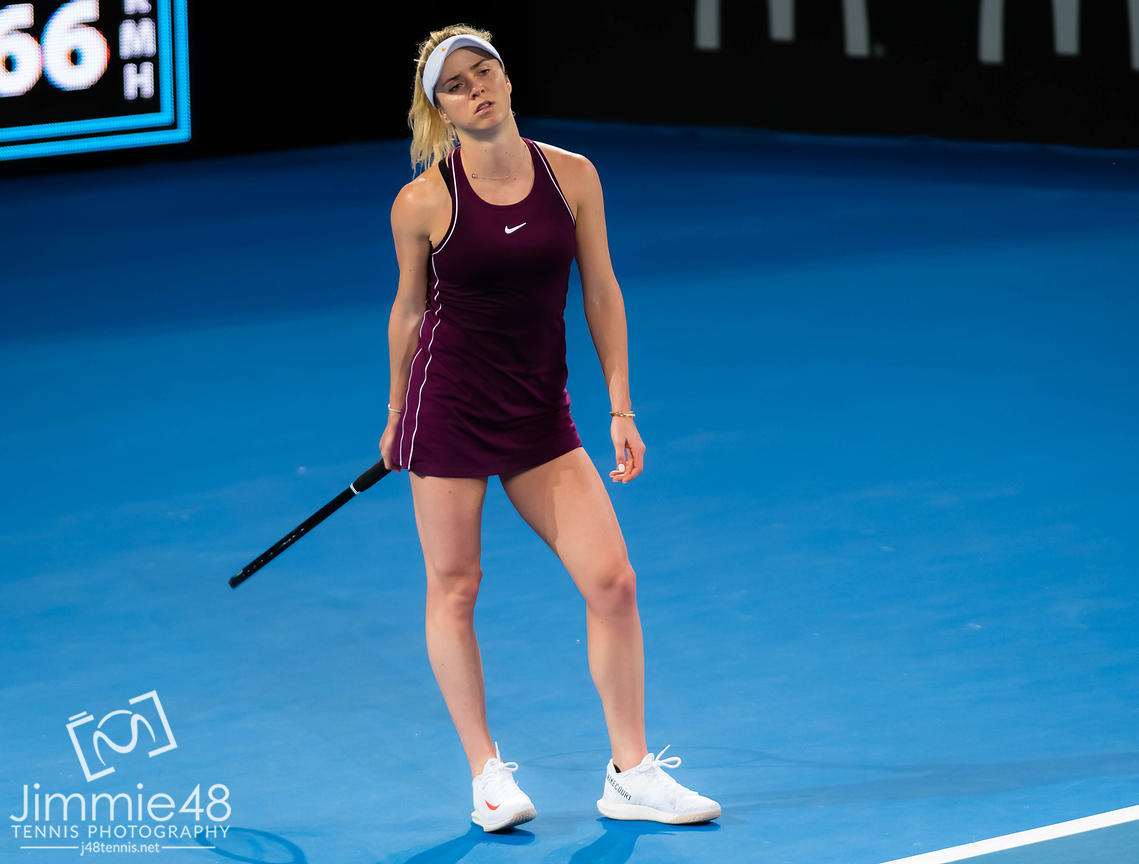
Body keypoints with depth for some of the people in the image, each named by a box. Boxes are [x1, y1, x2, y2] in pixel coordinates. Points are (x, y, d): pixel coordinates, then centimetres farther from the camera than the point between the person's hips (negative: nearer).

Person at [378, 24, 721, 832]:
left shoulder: (572, 176, -2)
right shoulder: (423, 203, -9)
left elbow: (601, 294, 4)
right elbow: (410, 310, 5)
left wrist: (621, 410, 1)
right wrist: (396, 417, 14)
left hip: (540, 415, 3)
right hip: (448, 403, -2)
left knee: (613, 582, -3)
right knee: (454, 589, 4)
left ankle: (631, 774, 8)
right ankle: (487, 773, 18)